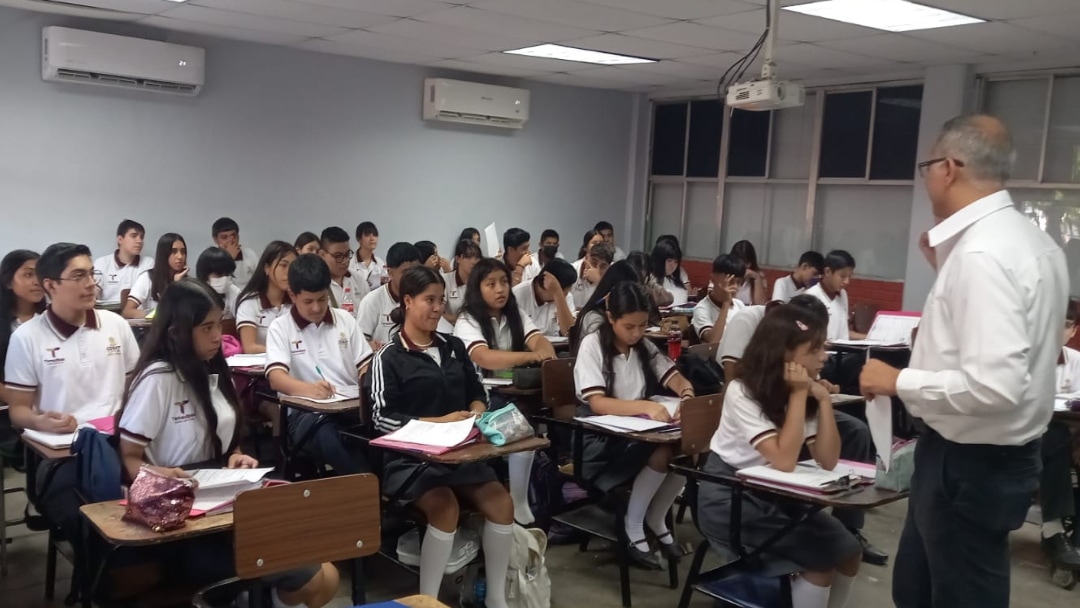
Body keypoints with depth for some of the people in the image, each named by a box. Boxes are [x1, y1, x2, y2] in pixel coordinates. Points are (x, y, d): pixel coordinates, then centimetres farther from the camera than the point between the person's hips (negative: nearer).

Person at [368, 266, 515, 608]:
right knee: (445, 507, -32)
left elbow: (477, 392, 24)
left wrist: (476, 413, 0)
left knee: (501, 503, -18)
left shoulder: (454, 347, 14)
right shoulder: (389, 357, -3)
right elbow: (383, 419, -11)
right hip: (411, 456, -5)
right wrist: (439, 422, -17)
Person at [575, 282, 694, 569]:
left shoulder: (644, 346, 6)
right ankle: (633, 527, -10)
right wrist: (646, 406, -38)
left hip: (638, 432, 6)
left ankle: (657, 518, 2)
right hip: (599, 440, -6)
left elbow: (677, 380, -1)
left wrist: (688, 397, -26)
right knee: (665, 452, -28)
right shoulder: (592, 345, -13)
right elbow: (597, 404, -23)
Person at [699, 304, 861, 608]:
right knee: (824, 556, -15)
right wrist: (798, 395, -26)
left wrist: (823, 399, -17)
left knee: (849, 550, -6)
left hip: (773, 495, 7)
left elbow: (828, 461, -9)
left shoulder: (804, 390, -1)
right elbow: (784, 460, -29)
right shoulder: (743, 392, -20)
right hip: (730, 499, -7)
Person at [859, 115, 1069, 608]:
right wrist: (946, 267, 15)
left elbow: (993, 386, -32)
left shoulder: (982, 252, -26)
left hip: (970, 464, -10)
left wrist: (898, 382, -19)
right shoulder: (1026, 237, 6)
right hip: (992, 455, 10)